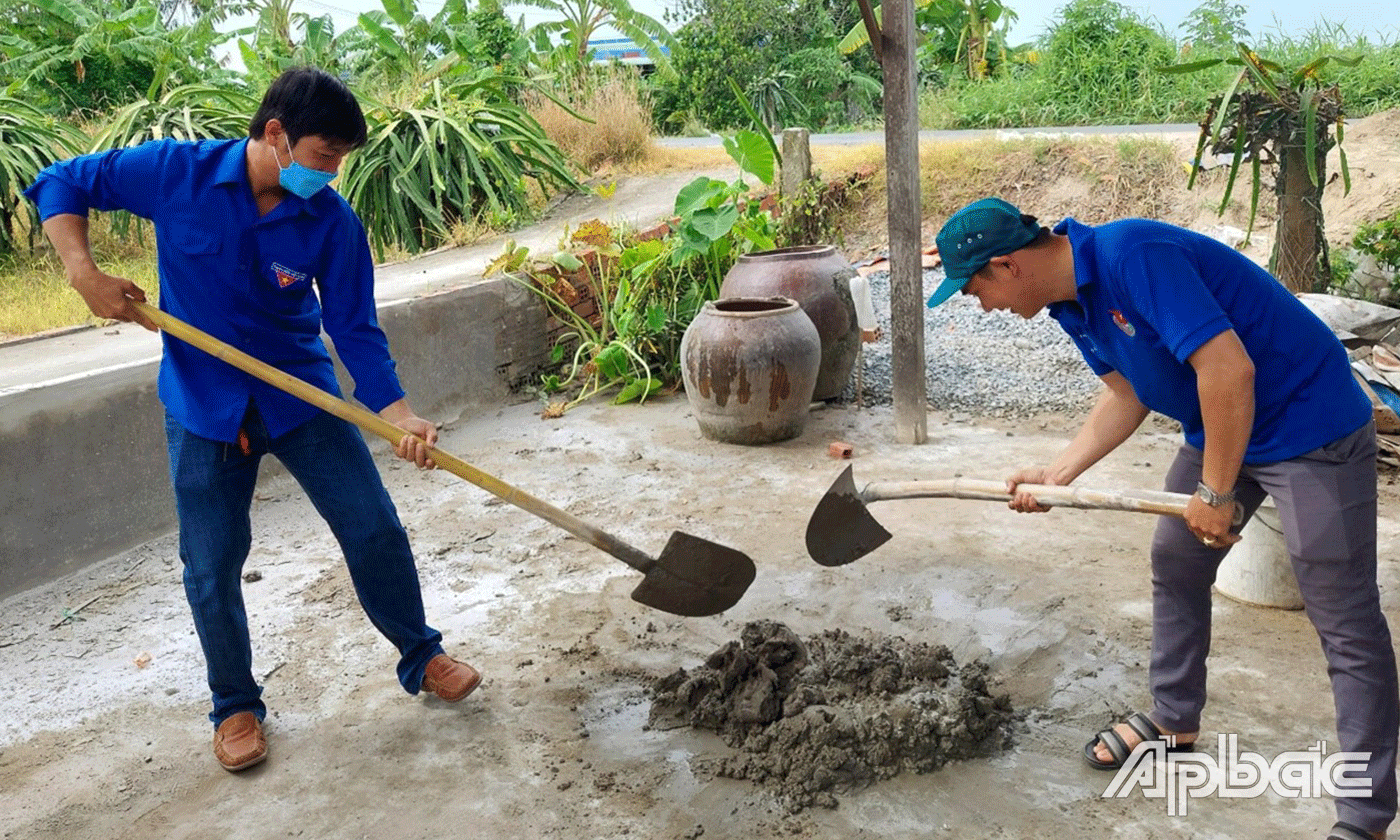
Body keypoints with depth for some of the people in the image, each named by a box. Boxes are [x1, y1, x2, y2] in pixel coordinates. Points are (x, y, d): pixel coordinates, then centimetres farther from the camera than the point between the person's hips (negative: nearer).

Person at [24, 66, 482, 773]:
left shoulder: (333, 222, -13)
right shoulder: (174, 172, -14)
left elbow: (355, 330, -10)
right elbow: (60, 185, 0)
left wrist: (398, 415, -23)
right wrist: (83, 272, -15)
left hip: (302, 395, 1)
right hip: (203, 406, 0)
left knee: (375, 531, 0)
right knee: (211, 567, 5)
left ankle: (421, 658, 22)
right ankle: (235, 706, 27)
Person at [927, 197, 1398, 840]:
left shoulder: (1133, 256, -29)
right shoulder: (1072, 303, 0)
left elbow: (1229, 369, -32)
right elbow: (1127, 396, 10)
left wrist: (1216, 493, -22)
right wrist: (1055, 474, 1)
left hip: (1310, 423, -9)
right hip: (1218, 427, 9)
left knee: (1347, 623, -2)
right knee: (1175, 568, 18)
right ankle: (1173, 722, 36)